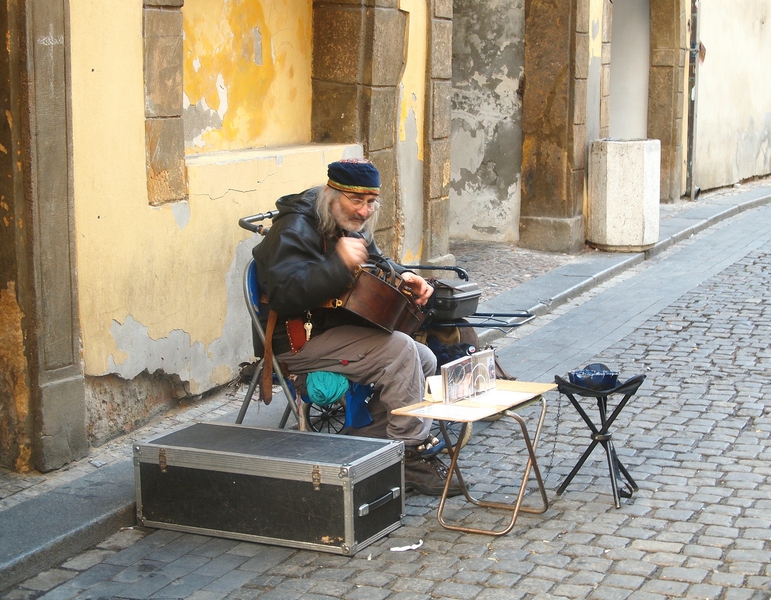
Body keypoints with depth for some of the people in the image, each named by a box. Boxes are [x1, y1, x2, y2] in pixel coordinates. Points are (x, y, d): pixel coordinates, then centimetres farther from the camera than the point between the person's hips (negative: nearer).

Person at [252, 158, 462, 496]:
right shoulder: (295, 229, -17)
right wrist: (339, 264, -39)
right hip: (300, 339, -10)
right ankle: (411, 456, -16)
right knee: (398, 350, -24)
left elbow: (376, 263, 28)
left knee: (424, 360, -1)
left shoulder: (350, 225, 12)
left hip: (342, 326, 10)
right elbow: (284, 294, -30)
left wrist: (403, 277, 5)